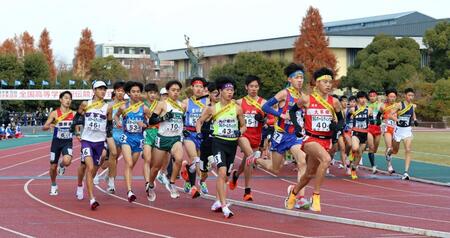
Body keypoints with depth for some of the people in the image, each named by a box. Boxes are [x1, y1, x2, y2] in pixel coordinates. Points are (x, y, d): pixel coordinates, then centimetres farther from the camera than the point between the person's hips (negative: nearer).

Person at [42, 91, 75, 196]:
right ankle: (53, 185, 33)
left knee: (67, 161, -28)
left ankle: (61, 165, 10)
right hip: (56, 141, 0)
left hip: (68, 142, 0)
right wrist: (49, 126, -30)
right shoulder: (55, 113, -6)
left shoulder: (73, 114, -1)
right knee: (53, 167, 6)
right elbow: (44, 127, -8)